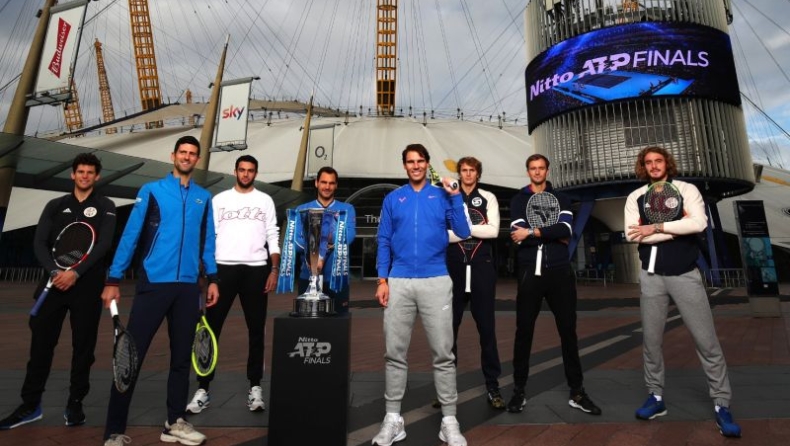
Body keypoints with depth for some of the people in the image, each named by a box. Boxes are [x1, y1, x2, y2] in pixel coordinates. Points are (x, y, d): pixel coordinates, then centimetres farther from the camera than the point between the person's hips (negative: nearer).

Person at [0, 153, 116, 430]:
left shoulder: (105, 207, 5)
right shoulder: (55, 206, 13)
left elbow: (103, 245, -8)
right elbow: (39, 243, 3)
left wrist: (75, 273, -18)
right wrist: (54, 271, -13)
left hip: (87, 287, -2)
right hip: (54, 283, 3)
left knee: (83, 347, 3)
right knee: (41, 344, 6)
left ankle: (75, 404, 16)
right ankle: (30, 405, 20)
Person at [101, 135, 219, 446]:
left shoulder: (204, 198, 11)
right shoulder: (151, 191, 2)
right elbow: (130, 235, -2)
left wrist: (212, 278, 7)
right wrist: (114, 280, -6)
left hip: (188, 287, 3)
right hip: (153, 283, -3)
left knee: (182, 357, 10)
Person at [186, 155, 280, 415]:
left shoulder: (265, 201, 9)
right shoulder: (219, 200, 9)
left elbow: (273, 238, 6)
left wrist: (274, 270, -3)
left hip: (255, 270, 0)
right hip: (224, 268, 0)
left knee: (256, 331, 5)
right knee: (211, 329, 1)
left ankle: (255, 388, 16)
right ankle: (203, 389, 12)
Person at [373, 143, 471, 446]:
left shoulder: (442, 196, 8)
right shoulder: (393, 199, 10)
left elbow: (463, 232, 0)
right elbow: (383, 241, 8)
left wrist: (455, 196, -7)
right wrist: (382, 279, -1)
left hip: (436, 281, -1)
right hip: (399, 282, 1)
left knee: (443, 353, 3)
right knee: (395, 352, 6)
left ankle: (449, 420, 16)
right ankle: (393, 418, 19)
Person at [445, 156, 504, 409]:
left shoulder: (488, 198, 7)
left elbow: (493, 231, -6)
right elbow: (442, 234, -5)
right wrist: (477, 229, -10)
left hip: (482, 267, 0)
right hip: (454, 268, 0)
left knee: (487, 327, 6)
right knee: (449, 326, 7)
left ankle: (493, 386, 18)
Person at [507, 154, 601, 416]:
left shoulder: (560, 199, 11)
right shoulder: (518, 200, 7)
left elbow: (566, 230, -8)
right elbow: (518, 235, -9)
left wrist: (532, 232, -15)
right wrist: (553, 234, -11)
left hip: (560, 272, 2)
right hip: (530, 273, -1)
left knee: (568, 331, 8)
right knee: (524, 332, 3)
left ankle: (577, 392, 19)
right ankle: (519, 391, 15)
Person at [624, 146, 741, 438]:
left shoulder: (686, 190, -1)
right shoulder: (635, 198, 3)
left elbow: (699, 223, -18)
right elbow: (631, 234, -11)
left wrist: (655, 227, -16)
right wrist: (678, 227, -13)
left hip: (685, 274, -2)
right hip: (651, 276, 2)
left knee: (707, 340, 1)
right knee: (651, 340, 8)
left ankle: (721, 405, 14)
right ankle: (656, 397, 22)